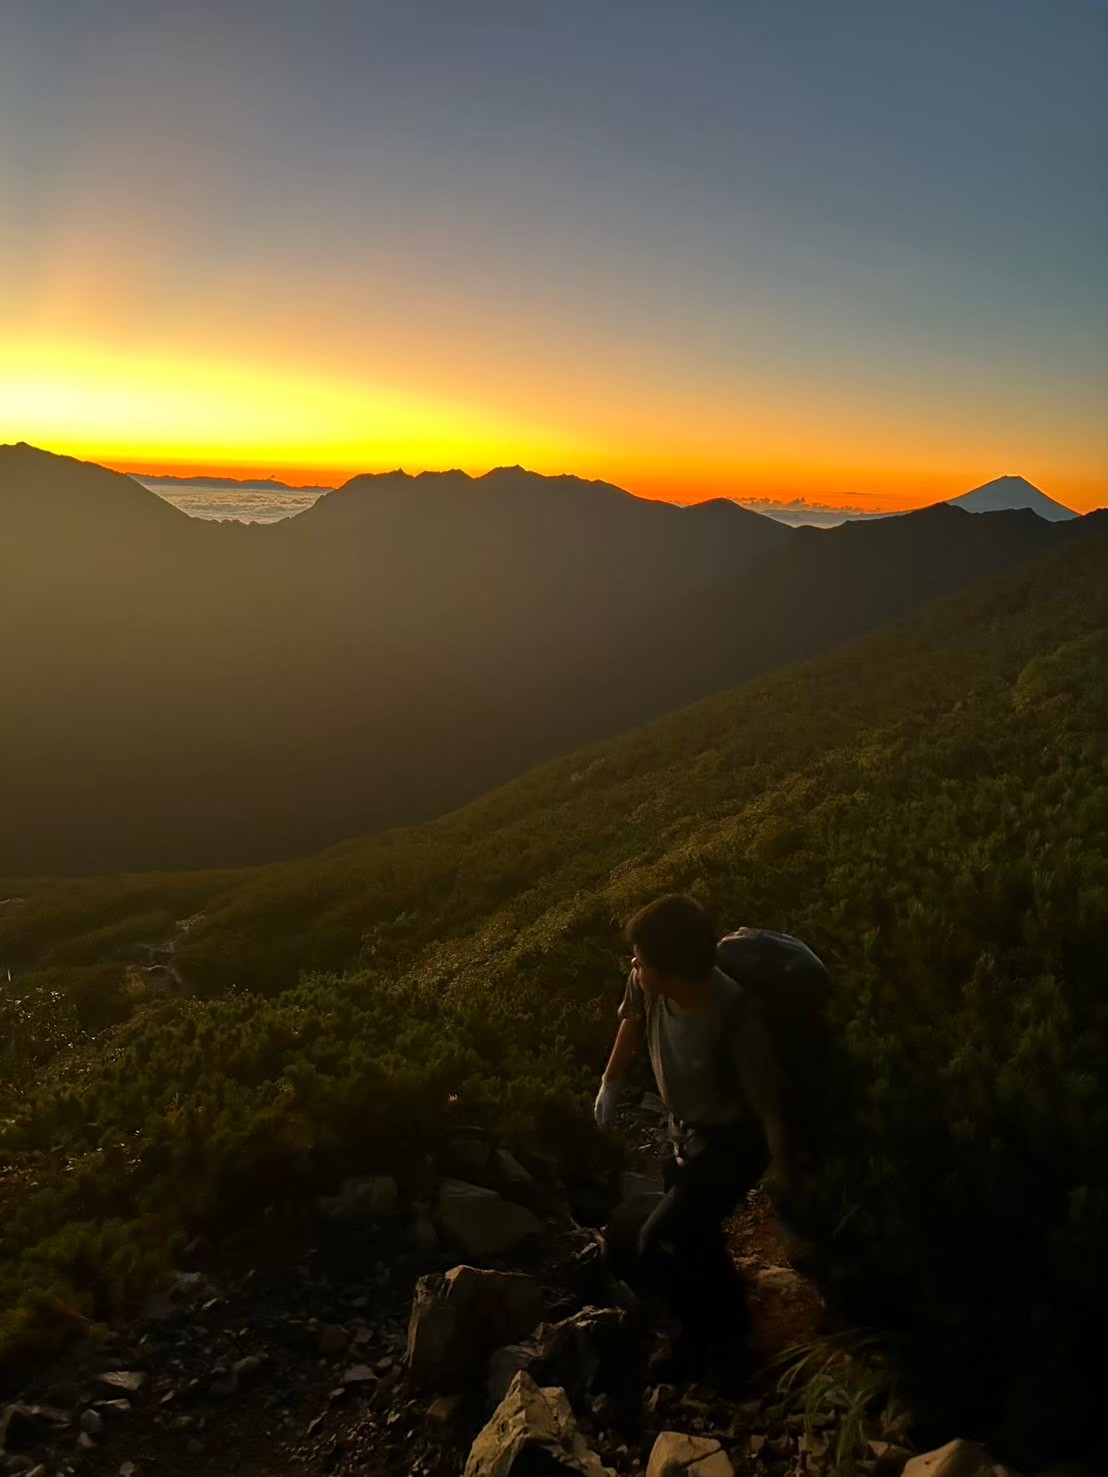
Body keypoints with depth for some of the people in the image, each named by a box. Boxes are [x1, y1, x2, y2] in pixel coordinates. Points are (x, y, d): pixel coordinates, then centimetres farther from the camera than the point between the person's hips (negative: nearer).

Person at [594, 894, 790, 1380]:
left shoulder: (735, 1019, -39)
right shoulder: (645, 984, -23)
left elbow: (768, 1106, -25)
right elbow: (633, 1018, 3)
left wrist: (784, 1177, -13)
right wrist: (611, 1082, 14)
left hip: (732, 1142, -7)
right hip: (686, 1131, 7)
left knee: (657, 1246, -6)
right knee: (693, 1239, 24)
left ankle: (709, 1340, 22)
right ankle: (730, 1330, 53)